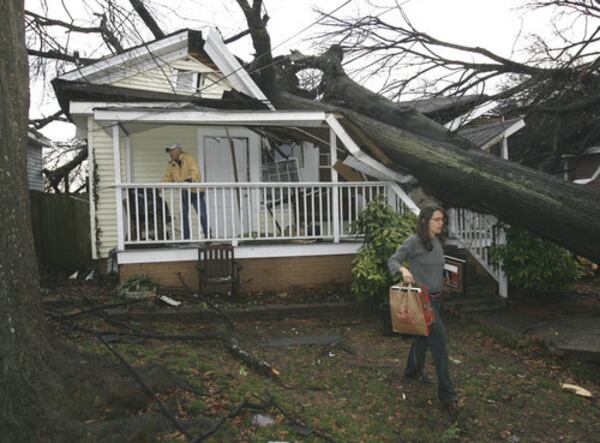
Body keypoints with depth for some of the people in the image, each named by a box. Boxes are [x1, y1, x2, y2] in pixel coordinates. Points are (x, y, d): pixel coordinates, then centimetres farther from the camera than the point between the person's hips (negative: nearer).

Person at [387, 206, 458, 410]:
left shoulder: (437, 242, 7)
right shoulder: (414, 241, -15)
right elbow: (392, 260, -13)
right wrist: (403, 270, -33)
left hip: (435, 297, 8)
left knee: (424, 335, 20)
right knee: (439, 337, -12)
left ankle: (413, 371, 43)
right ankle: (446, 393, -5)